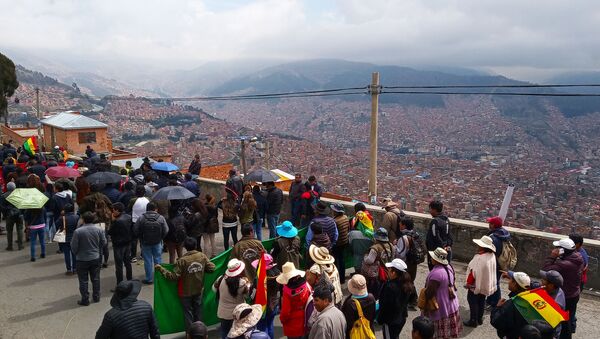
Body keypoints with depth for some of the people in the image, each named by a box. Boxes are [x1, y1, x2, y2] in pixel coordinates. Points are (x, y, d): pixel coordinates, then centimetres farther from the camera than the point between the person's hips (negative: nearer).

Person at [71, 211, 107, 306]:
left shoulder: (78, 231, -19)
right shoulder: (99, 230, -9)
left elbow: (74, 246, -12)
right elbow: (103, 242, 1)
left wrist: (76, 253, 9)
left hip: (82, 259, -3)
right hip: (96, 258, 3)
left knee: (83, 280, 9)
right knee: (95, 278, 17)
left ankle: (85, 300, 15)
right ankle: (96, 297, 26)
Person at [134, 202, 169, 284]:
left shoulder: (141, 218, -12)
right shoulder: (161, 218, -10)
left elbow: (135, 231, -7)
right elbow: (166, 231, -8)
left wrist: (141, 238, 10)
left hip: (145, 243, -1)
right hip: (157, 243, 1)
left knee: (147, 261, 9)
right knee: (158, 259, 15)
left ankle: (149, 279, 16)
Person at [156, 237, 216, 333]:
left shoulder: (182, 260, -24)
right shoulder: (202, 256, -12)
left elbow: (174, 277, -23)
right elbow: (212, 268, -5)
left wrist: (161, 269, -17)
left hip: (186, 292, -4)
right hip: (199, 290, 4)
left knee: (188, 312, 15)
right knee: (198, 311, 22)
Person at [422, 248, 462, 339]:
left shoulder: (436, 273, -30)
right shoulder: (449, 267, -2)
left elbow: (429, 292, -25)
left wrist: (423, 303, -10)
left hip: (441, 307, -9)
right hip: (451, 304, 9)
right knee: (448, 332, 20)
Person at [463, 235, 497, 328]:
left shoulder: (479, 258, -29)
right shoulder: (492, 256, -4)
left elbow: (473, 271, -25)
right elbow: (491, 270, 8)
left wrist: (468, 282, -13)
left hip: (477, 284, -8)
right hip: (487, 284, 8)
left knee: (473, 302, 6)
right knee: (481, 301, 20)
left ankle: (473, 321, 12)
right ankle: (480, 319, 32)